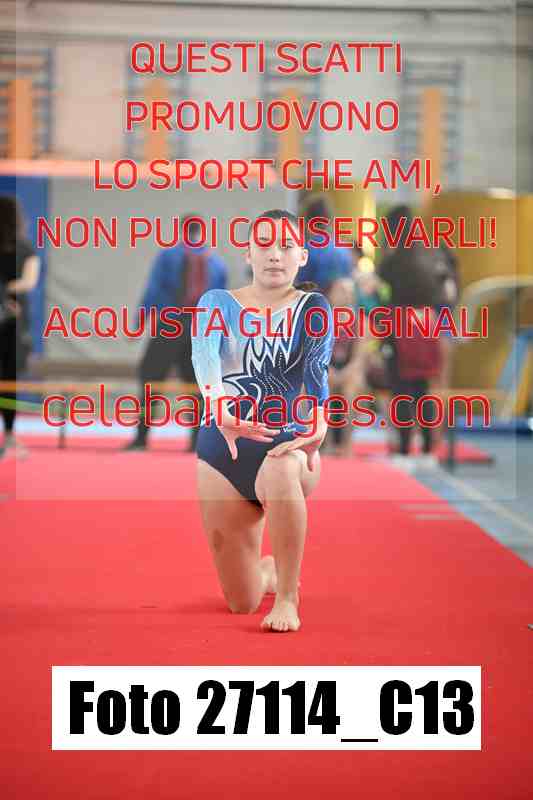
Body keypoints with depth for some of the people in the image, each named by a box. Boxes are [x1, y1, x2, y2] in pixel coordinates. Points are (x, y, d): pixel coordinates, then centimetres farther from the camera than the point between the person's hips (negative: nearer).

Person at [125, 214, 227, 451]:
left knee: (150, 378, 0)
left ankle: (142, 437, -7)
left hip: (169, 329, -4)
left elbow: (152, 292, -5)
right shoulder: (217, 262, 11)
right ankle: (197, 440, 2)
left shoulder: (168, 256, 0)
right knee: (195, 383, 9)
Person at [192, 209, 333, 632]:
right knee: (242, 601, 7)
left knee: (281, 469, -42)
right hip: (221, 445, 2)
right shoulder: (217, 303, 1)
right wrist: (220, 409, -42)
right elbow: (205, 357, -20)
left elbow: (317, 369, -18)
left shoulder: (313, 308, 0)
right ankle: (272, 570, 47)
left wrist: (317, 426, -39)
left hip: (288, 442, -2)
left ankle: (287, 597, -25)